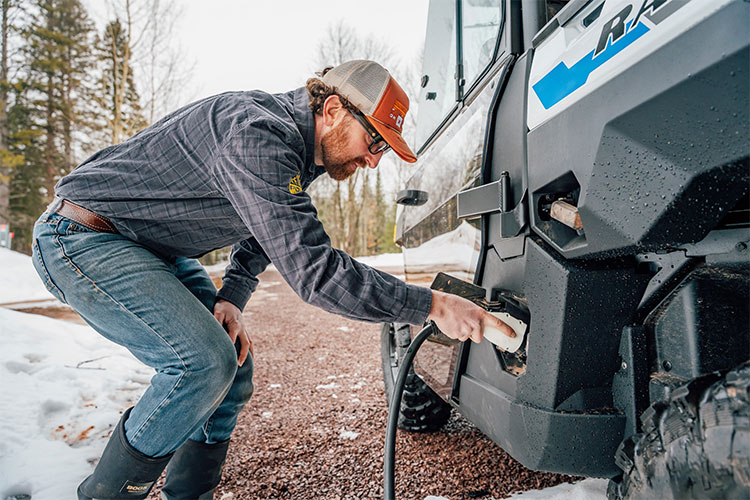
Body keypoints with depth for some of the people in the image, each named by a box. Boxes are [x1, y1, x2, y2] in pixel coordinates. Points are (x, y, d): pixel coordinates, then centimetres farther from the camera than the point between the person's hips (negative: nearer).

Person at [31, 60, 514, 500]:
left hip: (153, 248, 9)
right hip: (82, 237, -9)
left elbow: (265, 237, 12)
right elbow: (314, 270, -36)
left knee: (233, 359, 2)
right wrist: (432, 305, -32)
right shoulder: (256, 136, -30)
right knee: (204, 360, -23)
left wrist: (231, 299, -6)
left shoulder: (300, 149, 2)